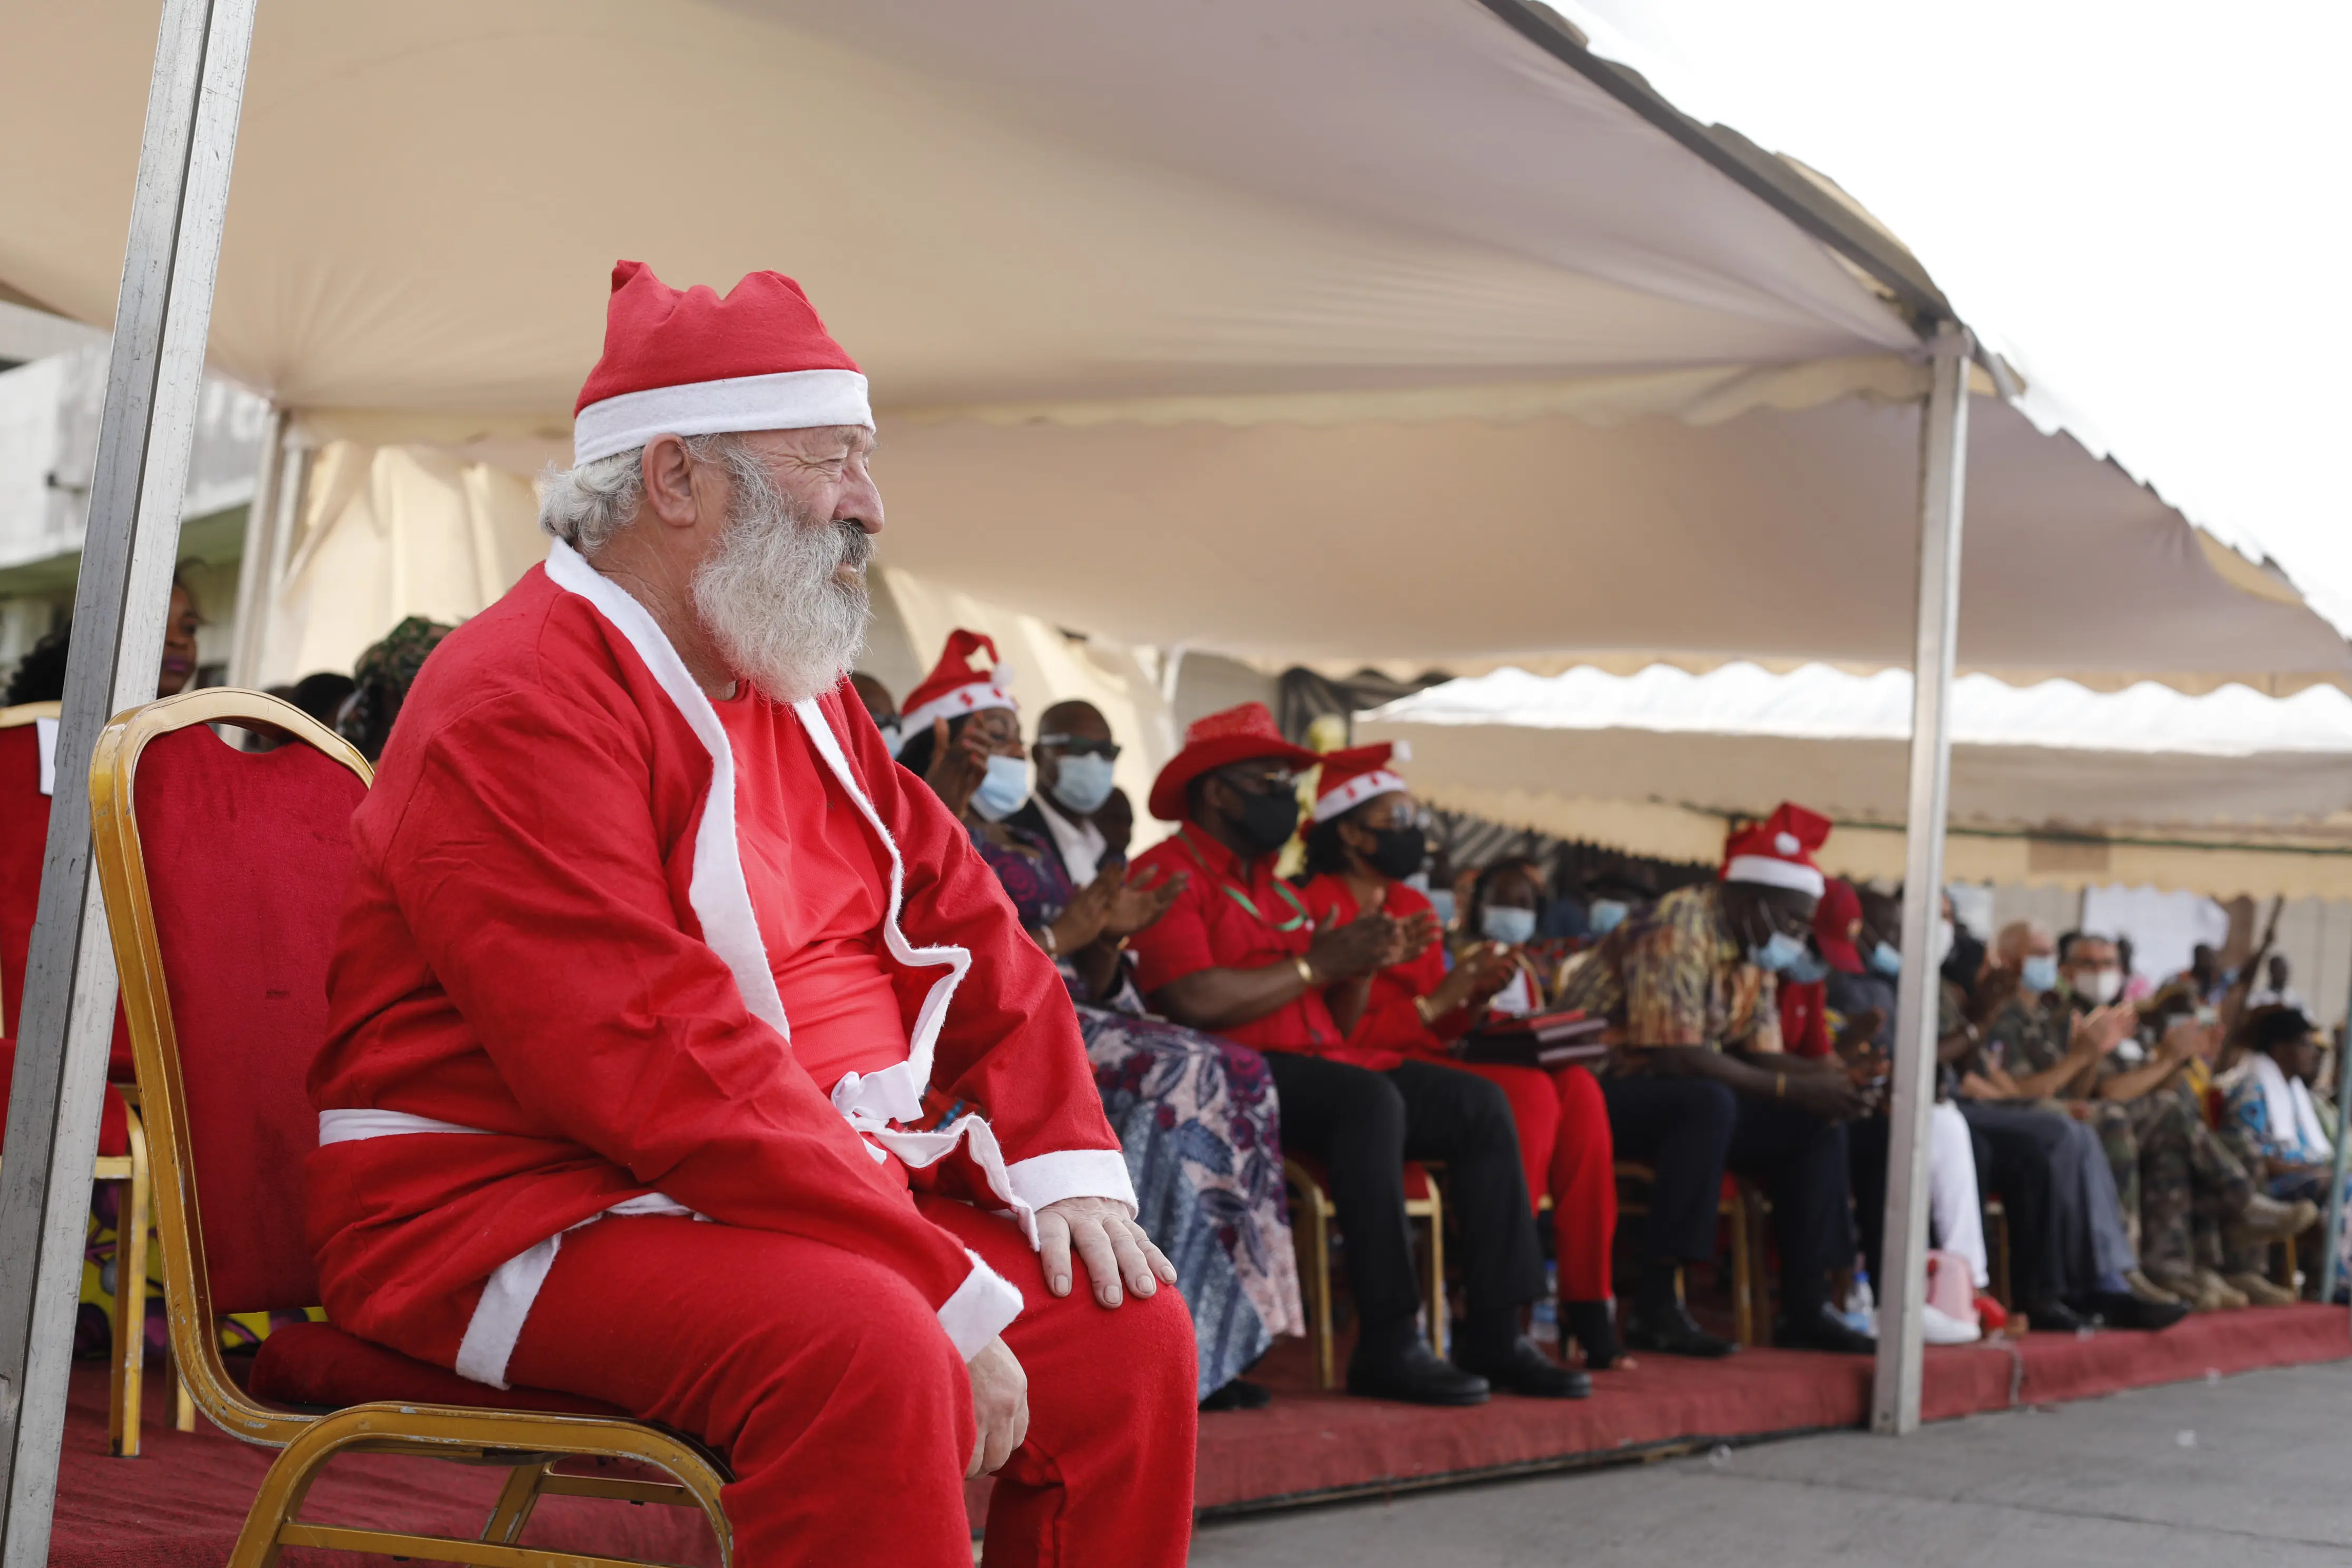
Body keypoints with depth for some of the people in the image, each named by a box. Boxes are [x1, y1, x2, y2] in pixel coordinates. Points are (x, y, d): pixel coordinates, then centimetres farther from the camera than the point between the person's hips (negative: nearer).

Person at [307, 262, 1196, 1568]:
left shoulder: (800, 694, 14)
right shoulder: (521, 704, -17)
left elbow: (963, 919, 15)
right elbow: (664, 1070, -25)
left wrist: (1066, 1161, -1)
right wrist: (951, 1297, -25)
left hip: (808, 1203, 9)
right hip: (529, 1208, -9)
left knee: (1130, 1333, -2)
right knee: (862, 1350, -34)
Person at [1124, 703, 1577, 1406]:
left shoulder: (1271, 884, 25)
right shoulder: (1170, 874, -4)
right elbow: (1196, 1000, -19)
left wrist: (1362, 963, 4)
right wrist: (1317, 964, -9)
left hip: (1320, 1058, 9)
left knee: (1481, 1104, -6)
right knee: (1372, 1100, -35)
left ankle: (1495, 1337, -10)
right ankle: (1387, 1345, -31)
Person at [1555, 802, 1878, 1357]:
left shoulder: (1754, 950, 9)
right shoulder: (1677, 931, -21)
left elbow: (1759, 1054, 9)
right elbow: (1677, 1057, -27)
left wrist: (1828, 1076, -12)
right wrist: (1795, 1089, -23)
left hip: (1678, 1095, 9)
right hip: (1595, 1085, -9)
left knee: (1820, 1122, -2)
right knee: (1710, 1104, -36)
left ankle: (1806, 1308, 0)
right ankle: (1658, 1306, -31)